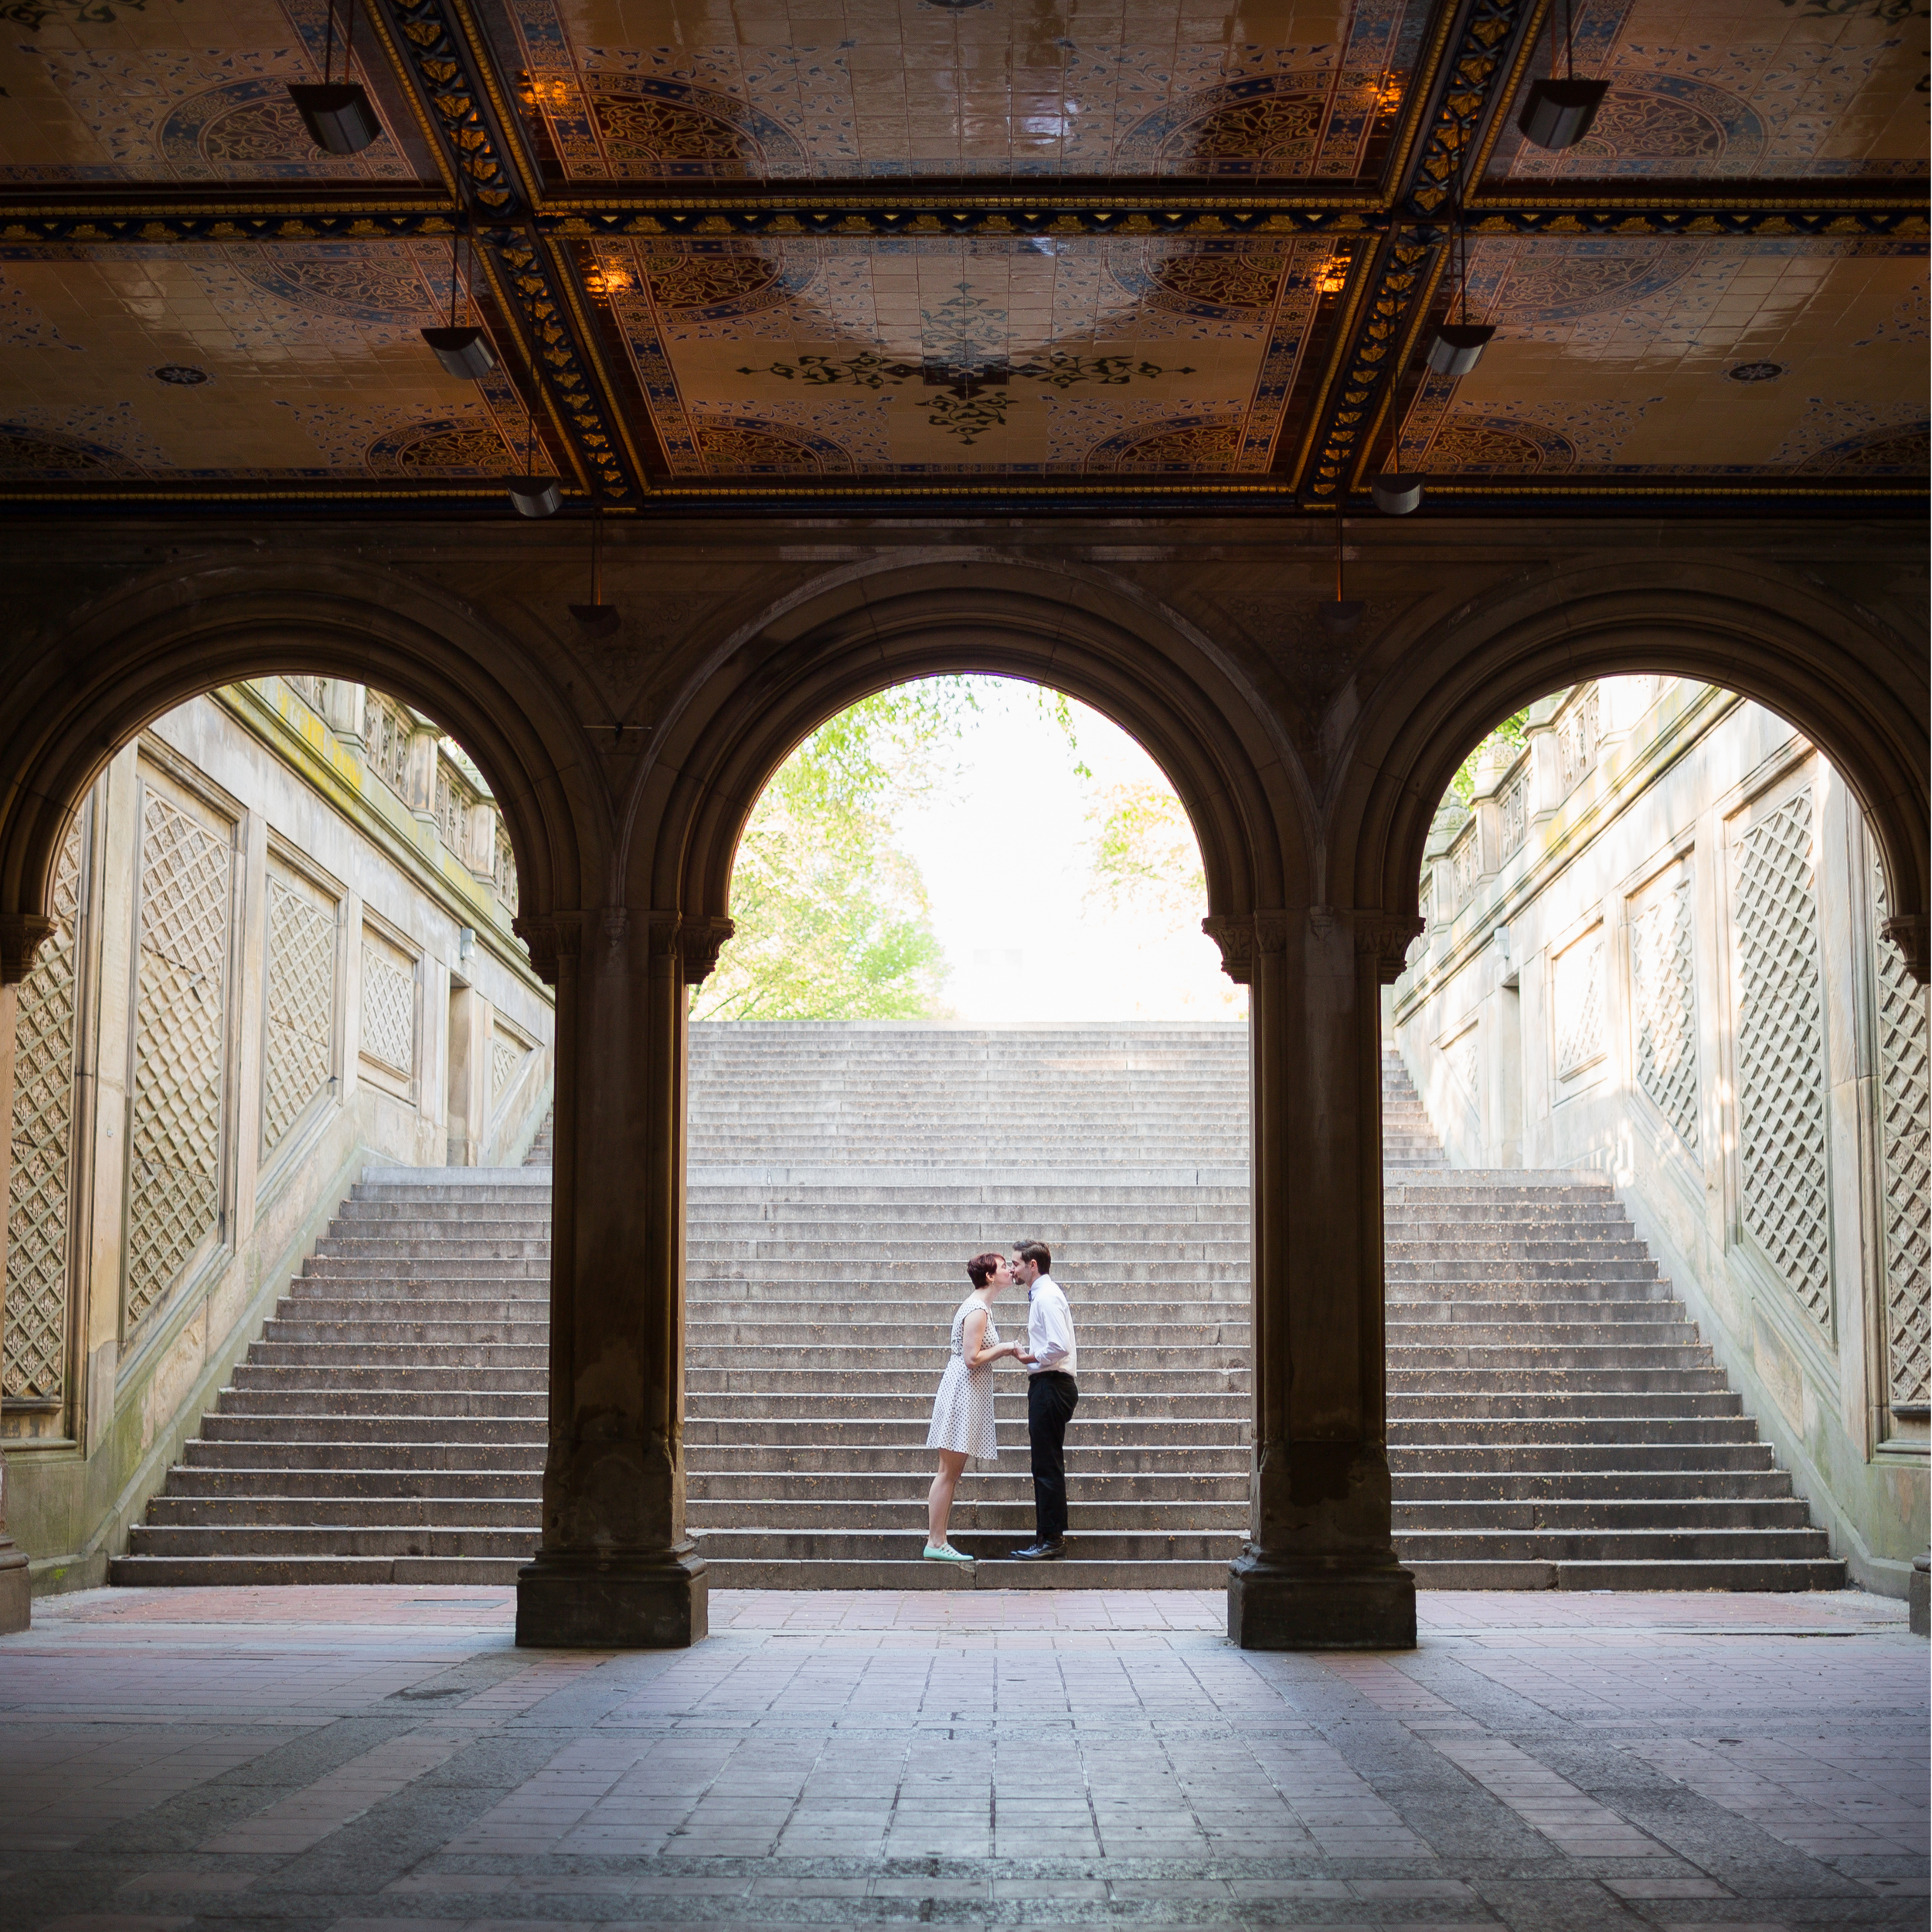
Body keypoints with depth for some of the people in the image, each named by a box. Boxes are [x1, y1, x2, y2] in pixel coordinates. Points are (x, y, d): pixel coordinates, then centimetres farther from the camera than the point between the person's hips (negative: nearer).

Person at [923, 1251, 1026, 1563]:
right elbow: (972, 1358, -20)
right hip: (963, 1392, -10)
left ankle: (936, 1541, 10)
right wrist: (1003, 1348, -10)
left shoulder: (980, 1307, 17)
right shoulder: (977, 1310, -14)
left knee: (951, 1472, 9)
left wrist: (1004, 1350, 11)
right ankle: (936, 1542, -5)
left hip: (968, 1393, 10)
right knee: (949, 1471, -7)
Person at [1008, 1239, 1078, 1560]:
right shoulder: (1041, 1295, 17)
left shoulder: (1046, 1297, -15)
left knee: (1047, 1465, -7)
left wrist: (1029, 1357, -11)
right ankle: (1048, 1537, 16)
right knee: (1046, 1465, 12)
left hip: (1051, 1386, -11)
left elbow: (1059, 1347, -24)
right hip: (1046, 1385, 11)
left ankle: (1051, 1539, -4)